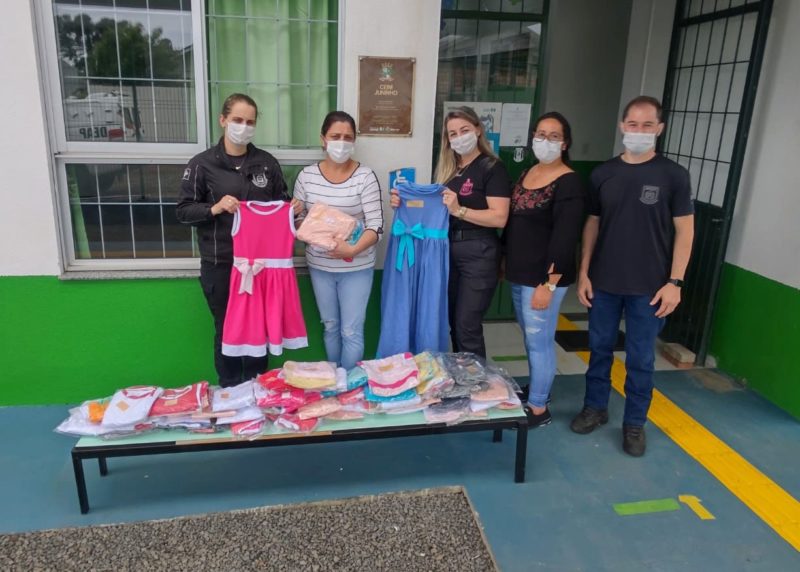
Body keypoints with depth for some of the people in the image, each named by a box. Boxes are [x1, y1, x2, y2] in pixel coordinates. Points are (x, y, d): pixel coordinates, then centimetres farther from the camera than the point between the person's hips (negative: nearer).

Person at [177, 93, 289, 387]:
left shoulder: (267, 163, 5)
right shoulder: (202, 163, -3)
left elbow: (282, 204, 15)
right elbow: (183, 211, -2)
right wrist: (214, 209, -20)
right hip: (219, 264, -2)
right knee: (226, 329, 10)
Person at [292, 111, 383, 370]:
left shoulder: (365, 176, -10)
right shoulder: (307, 175, -1)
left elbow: (375, 226, -14)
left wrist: (352, 249, -30)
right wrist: (295, 215, -15)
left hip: (356, 267, -3)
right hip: (319, 265, 3)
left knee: (352, 332, 3)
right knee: (330, 327, 17)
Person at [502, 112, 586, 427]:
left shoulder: (569, 183, -14)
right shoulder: (526, 173, 11)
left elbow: (565, 238, -19)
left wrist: (549, 284, -22)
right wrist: (506, 261, 18)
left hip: (543, 277, -8)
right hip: (518, 274, 8)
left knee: (539, 341, 1)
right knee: (530, 337, 19)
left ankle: (538, 408, 14)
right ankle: (536, 387, 37)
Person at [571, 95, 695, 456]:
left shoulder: (673, 176, -5)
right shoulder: (603, 173, 3)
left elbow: (684, 231, -3)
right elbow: (592, 224, 8)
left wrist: (674, 282, -9)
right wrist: (584, 273, 3)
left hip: (648, 286, -2)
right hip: (603, 282, 3)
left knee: (640, 358, 8)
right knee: (600, 348, 14)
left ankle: (635, 422, 24)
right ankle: (595, 407, 33)